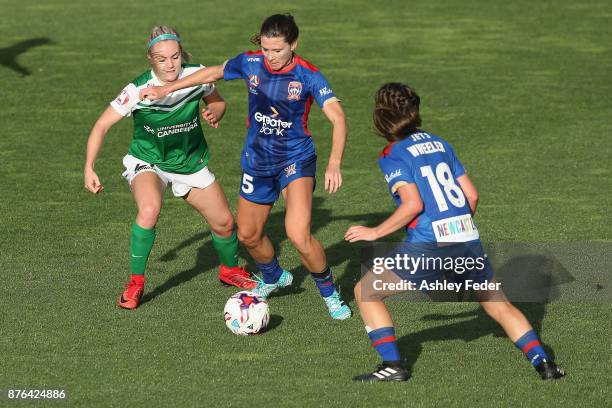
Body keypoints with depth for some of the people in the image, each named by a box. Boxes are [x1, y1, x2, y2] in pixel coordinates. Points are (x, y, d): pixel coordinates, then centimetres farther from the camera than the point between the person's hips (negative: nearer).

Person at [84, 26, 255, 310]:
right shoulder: (139, 90, -26)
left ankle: (230, 270, 41)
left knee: (224, 223, 7)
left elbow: (217, 102, 4)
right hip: (147, 162, -4)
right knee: (149, 210, -33)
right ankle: (136, 282, -15)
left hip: (191, 163, 4)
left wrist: (214, 114, -20)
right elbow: (102, 125, -19)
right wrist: (89, 169, -27)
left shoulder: (197, 76, -16)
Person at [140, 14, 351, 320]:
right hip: (257, 161, 5)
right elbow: (213, 73, 11)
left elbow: (337, 117, -29)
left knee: (299, 237, -22)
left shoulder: (308, 75, -20)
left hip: (295, 160, -5)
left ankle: (330, 294, 3)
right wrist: (166, 90, 15)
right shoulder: (250, 63, -9)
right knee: (248, 235, 17)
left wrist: (334, 164, -43)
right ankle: (273, 279, 49)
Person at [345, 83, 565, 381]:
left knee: (366, 291, 8)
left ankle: (392, 365, 0)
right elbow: (471, 194, 14)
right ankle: (543, 362, 9)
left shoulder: (393, 156, -3)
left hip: (428, 245, -6)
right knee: (500, 305, 21)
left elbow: (413, 204, -15)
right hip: (468, 240, 6)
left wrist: (375, 233, -6)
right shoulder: (438, 143, 16)